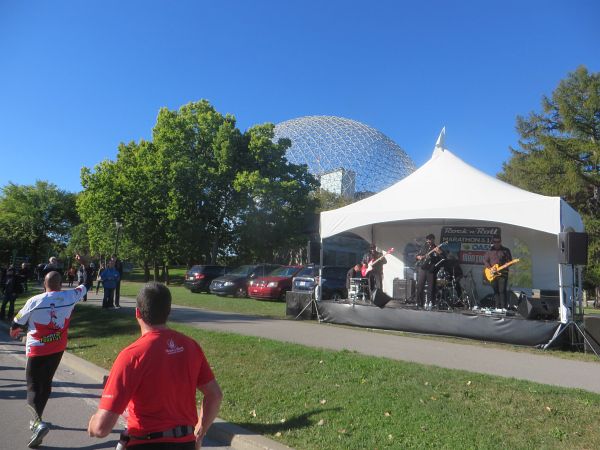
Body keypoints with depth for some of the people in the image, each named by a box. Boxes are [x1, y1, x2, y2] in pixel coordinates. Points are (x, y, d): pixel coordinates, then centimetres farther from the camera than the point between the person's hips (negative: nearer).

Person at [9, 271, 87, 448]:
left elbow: (17, 323, -1)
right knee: (46, 383, 20)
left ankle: (38, 423, -19)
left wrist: (14, 331, 22)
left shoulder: (35, 301, -15)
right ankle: (37, 419, 34)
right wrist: (82, 285, 37)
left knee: (33, 387, 1)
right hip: (58, 349, 4)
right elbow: (82, 289, 15)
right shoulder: (69, 297, -8)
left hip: (37, 350, -4)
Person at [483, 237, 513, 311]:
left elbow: (510, 261, 6)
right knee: (496, 291, 5)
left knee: (502, 291, -7)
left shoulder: (506, 250, 6)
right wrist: (490, 268, -7)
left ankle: (503, 307, -2)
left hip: (503, 273, -2)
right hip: (493, 274, 2)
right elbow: (485, 261, 8)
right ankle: (498, 307, 10)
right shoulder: (490, 251, 9)